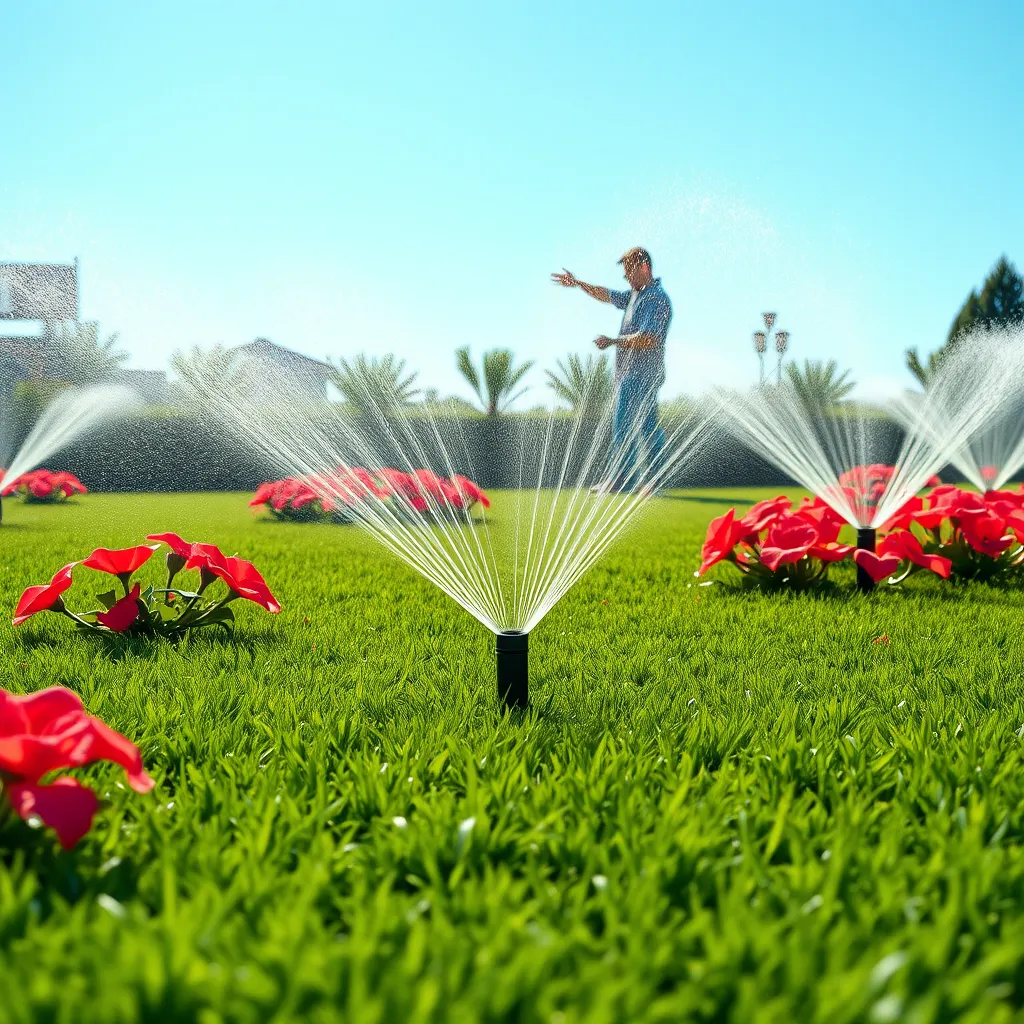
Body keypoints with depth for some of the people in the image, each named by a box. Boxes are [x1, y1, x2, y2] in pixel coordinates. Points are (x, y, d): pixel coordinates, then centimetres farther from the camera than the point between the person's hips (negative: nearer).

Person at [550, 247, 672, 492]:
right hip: (632, 374, 10)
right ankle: (657, 479, 11)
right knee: (649, 428, 9)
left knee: (624, 428, -8)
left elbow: (647, 339, -24)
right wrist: (578, 283, 29)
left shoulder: (657, 299, -14)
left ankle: (620, 480, -5)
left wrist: (613, 341, -21)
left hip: (639, 376, -10)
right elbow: (607, 295, 30)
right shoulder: (636, 295, 17)